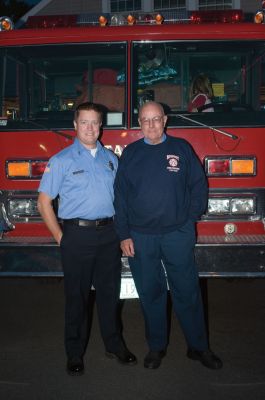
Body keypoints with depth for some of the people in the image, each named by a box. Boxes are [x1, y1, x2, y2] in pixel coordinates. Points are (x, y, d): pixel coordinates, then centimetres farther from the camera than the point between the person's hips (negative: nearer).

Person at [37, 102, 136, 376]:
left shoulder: (110, 159, 10)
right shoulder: (62, 161, -3)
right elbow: (44, 202, -2)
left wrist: (120, 230, 8)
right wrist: (60, 238, -6)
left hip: (109, 235, 4)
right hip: (77, 235, -3)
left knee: (109, 292, 14)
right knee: (77, 295, 7)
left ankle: (114, 344, 31)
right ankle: (75, 353, 23)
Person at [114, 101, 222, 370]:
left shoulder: (181, 148, 3)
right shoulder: (130, 153, 5)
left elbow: (198, 185, 7)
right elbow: (120, 195, 4)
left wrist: (190, 218, -1)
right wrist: (124, 235, -1)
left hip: (178, 235, -1)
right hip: (140, 237, 1)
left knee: (187, 292, 6)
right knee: (150, 294, 11)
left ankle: (198, 347, 23)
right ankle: (156, 347, 28)